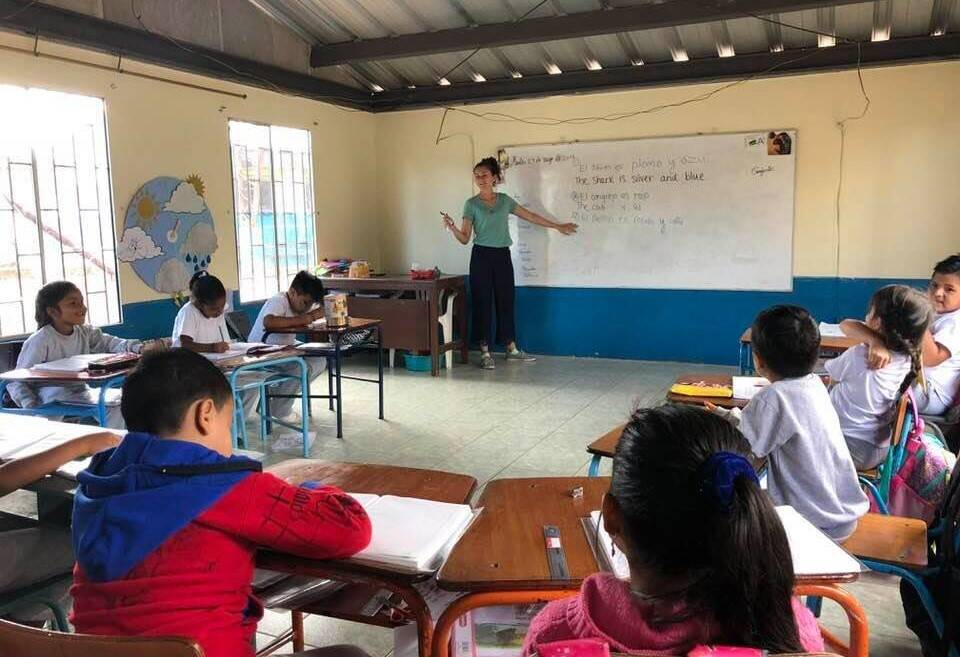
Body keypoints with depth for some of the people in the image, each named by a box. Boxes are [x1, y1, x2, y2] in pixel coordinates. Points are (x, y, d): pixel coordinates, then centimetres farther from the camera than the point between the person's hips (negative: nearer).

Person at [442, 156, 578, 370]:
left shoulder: (504, 200, 9)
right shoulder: (471, 204, -2)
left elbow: (531, 216, 16)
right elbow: (465, 238, -5)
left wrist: (558, 226, 20)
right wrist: (452, 228, -25)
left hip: (503, 256, 4)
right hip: (482, 256, -3)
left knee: (505, 301, 9)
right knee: (482, 303, -2)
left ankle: (511, 348, 19)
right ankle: (485, 352, 5)